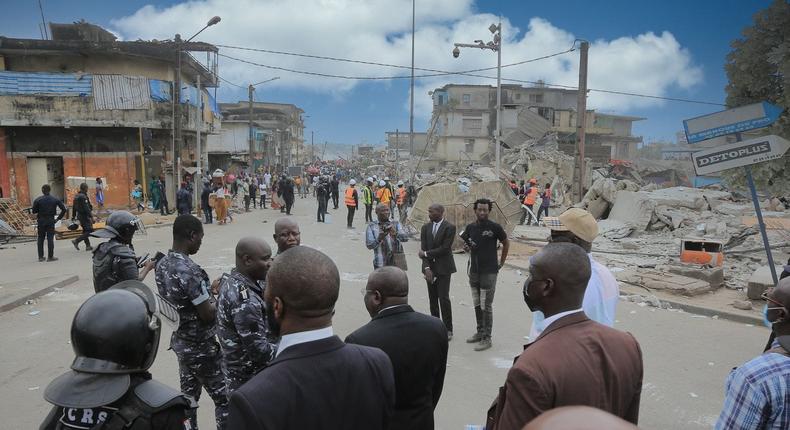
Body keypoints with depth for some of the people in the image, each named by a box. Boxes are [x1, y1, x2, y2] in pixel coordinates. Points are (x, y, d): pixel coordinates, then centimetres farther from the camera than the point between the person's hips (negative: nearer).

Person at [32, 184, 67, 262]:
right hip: (51, 221, 0)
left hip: (41, 221, 0)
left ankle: (40, 257, 14)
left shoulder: (37, 200, -4)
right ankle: (50, 256, 2)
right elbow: (64, 209, -3)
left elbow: (34, 211, -4)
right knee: (50, 238, 2)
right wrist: (59, 218, 2)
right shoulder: (55, 200, -1)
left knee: (40, 239, 10)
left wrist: (39, 210, 16)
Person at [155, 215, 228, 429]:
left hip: (180, 341, 9)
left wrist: (209, 292, 8)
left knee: (188, 394, 20)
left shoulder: (162, 264, 1)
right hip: (200, 346, -9)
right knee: (224, 398, 4)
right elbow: (208, 314, -23)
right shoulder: (189, 270, -28)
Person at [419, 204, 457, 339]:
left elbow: (445, 248, -14)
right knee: (432, 299, 9)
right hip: (430, 268, 5)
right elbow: (423, 249, 1)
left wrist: (426, 253, -9)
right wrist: (427, 268, -10)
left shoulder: (449, 227, -8)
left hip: (443, 267, -5)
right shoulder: (425, 227, 7)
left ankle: (448, 329, 5)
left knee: (444, 298, -7)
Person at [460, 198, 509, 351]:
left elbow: (506, 243, 3)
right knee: (477, 304, 15)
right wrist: (466, 247, -5)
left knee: (486, 306, -3)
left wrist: (501, 263, 3)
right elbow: (464, 242, 18)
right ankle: (480, 332, 29)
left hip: (489, 272, -6)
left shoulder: (494, 227, -9)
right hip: (474, 271, 6)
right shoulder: (471, 227, 5)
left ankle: (487, 338, 5)